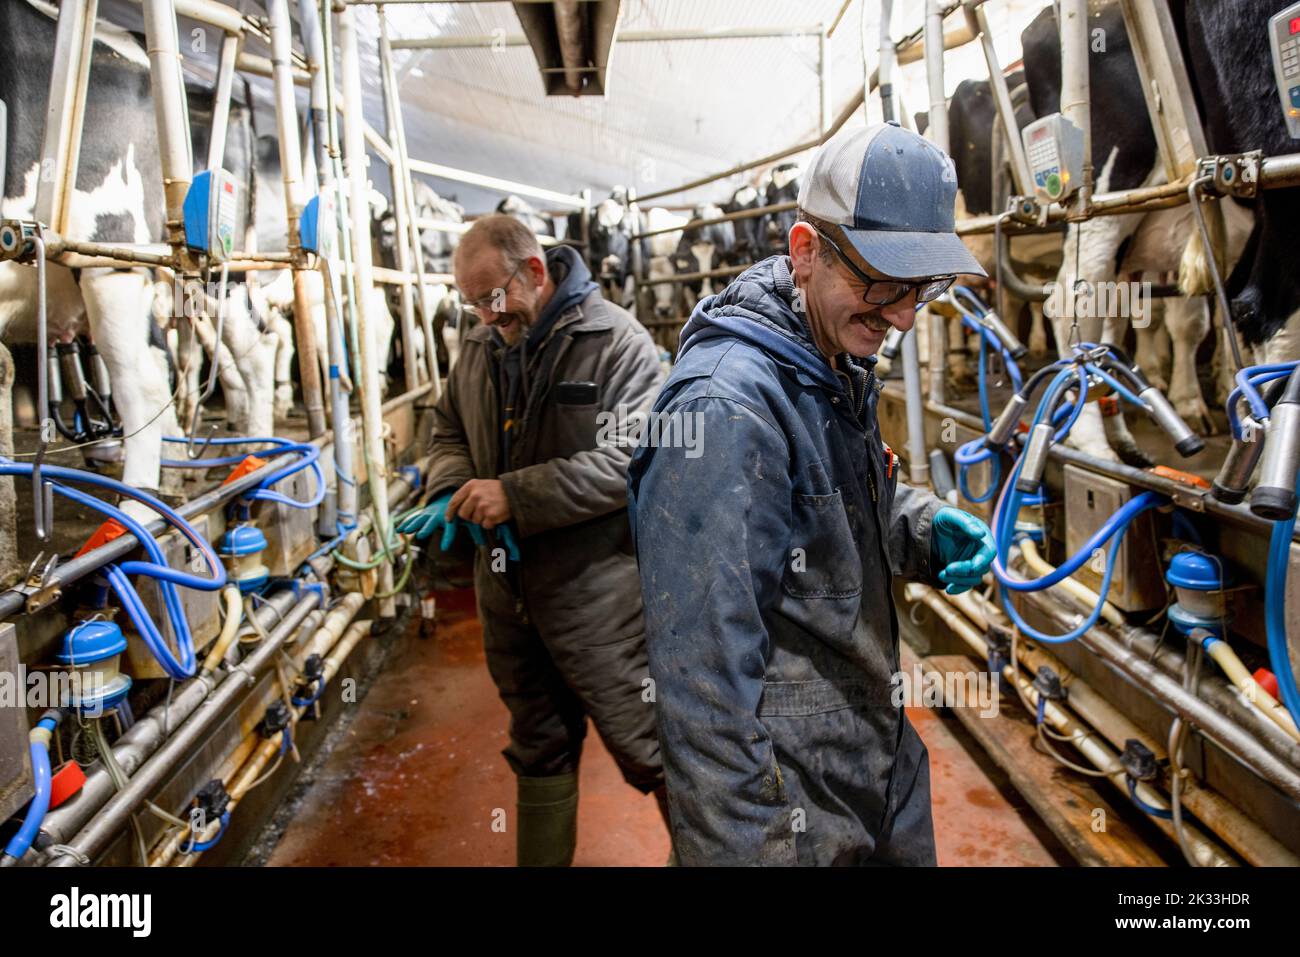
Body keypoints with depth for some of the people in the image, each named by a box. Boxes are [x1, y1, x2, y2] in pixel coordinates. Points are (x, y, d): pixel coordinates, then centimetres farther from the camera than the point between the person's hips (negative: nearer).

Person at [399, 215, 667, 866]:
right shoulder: (480, 348, 8)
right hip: (506, 588, 6)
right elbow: (450, 432, 20)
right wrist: (453, 489, -3)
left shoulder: (616, 341, -12)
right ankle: (540, 858, 40)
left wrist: (516, 496, -23)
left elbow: (629, 459, -21)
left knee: (647, 744, 5)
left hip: (594, 590, -6)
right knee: (538, 747, 21)